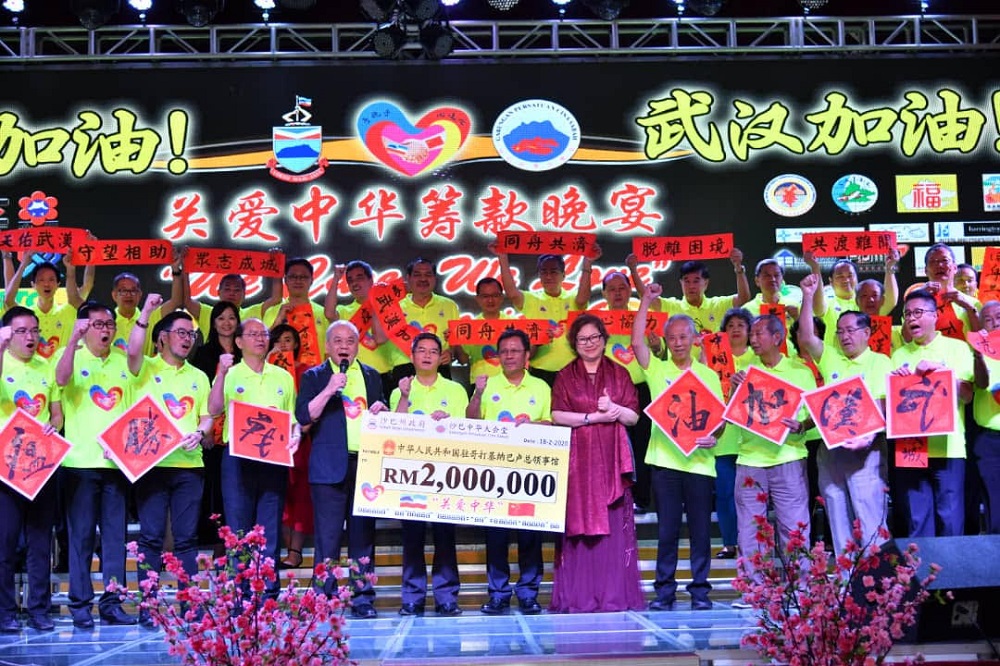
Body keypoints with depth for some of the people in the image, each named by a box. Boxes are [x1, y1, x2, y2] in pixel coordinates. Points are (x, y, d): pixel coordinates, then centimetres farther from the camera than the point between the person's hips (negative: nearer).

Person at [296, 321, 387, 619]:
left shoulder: (371, 376, 17)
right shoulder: (314, 377, 5)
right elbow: (303, 419, -7)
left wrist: (381, 411, 1)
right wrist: (329, 390, -15)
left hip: (366, 464, 3)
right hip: (329, 467, -3)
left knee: (363, 535, 6)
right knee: (328, 537, -3)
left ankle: (363, 598, 11)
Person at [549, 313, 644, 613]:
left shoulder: (619, 374, 12)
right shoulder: (565, 376, 9)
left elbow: (634, 417, 6)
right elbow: (557, 415, -2)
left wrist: (613, 407, -13)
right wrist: (594, 417, -11)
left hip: (611, 458, 1)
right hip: (577, 458, -1)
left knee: (614, 526, -2)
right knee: (578, 524, -3)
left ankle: (615, 595, 2)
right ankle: (577, 596, 0)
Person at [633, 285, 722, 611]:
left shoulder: (708, 375, 9)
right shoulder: (657, 370, 8)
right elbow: (637, 342, -6)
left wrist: (713, 435, -13)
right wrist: (646, 301, -8)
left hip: (699, 461, 0)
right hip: (665, 460, 0)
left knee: (700, 529, 4)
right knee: (667, 529, 4)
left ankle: (700, 591, 12)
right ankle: (664, 591, 11)